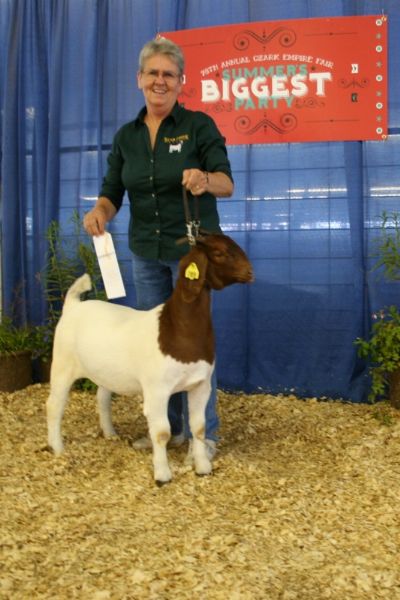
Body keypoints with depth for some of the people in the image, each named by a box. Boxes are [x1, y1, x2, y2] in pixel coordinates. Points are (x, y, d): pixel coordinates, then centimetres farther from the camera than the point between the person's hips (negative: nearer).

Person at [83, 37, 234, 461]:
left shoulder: (198, 125, -7)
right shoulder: (125, 136, 6)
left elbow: (227, 183, -12)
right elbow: (112, 192, 4)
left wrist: (206, 180, -35)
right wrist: (99, 211, -18)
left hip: (193, 249, -5)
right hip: (146, 253, 5)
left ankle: (204, 433, 12)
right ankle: (169, 427, 26)